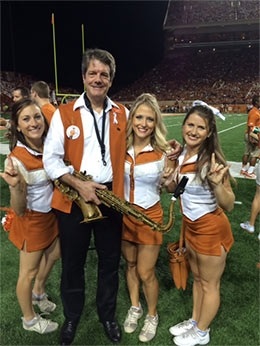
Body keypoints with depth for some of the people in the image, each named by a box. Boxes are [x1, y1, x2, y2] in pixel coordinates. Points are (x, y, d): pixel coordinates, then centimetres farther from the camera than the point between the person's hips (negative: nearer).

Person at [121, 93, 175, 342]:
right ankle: (135, 307, 45)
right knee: (130, 264, 21)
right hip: (124, 214, 3)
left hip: (149, 216, -3)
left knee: (145, 272, 7)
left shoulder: (162, 151, -14)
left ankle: (152, 315, 35)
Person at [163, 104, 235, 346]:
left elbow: (229, 205, -23)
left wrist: (217, 183, -39)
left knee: (209, 284, 15)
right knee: (197, 278, 25)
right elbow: (171, 188, 10)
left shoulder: (211, 160, -25)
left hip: (211, 228, -7)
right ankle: (194, 321, 46)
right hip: (190, 224, 7)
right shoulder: (181, 154, -4)